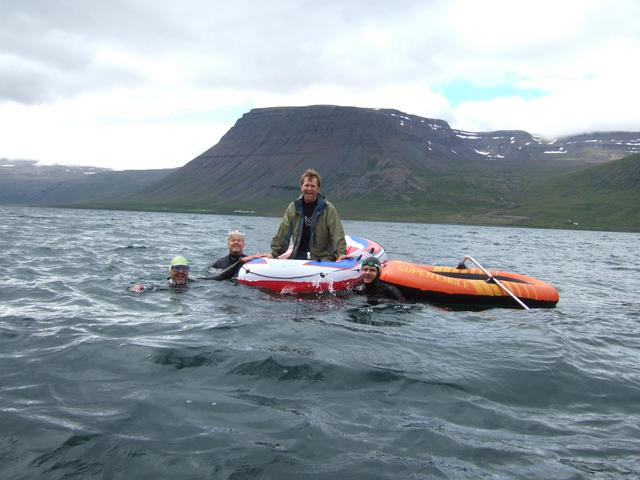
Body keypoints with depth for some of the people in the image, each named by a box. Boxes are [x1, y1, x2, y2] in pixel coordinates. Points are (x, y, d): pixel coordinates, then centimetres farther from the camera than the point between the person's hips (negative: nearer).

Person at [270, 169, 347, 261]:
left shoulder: (328, 208, -1)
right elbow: (282, 234, 10)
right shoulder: (292, 208, 8)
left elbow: (337, 234, -7)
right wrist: (274, 252, 3)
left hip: (323, 258, -2)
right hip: (298, 256, 3)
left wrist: (341, 253, -19)